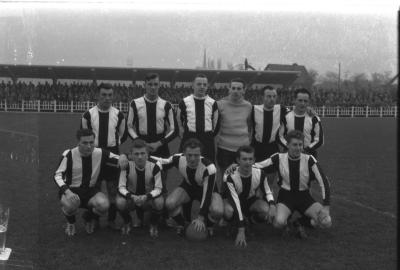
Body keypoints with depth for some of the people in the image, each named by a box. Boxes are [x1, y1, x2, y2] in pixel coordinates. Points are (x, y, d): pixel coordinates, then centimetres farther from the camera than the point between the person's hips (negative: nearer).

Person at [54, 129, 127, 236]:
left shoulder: (101, 153, -8)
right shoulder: (69, 155, -13)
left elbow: (121, 161, 0)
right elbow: (58, 175, -12)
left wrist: (122, 161, -28)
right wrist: (67, 191, -30)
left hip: (91, 191, 2)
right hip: (72, 190, -2)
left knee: (104, 205, -29)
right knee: (70, 205, -36)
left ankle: (88, 218, 12)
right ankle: (70, 222, 7)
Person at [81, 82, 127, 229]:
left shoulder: (118, 115, -1)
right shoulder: (88, 114, -4)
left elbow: (122, 136, 10)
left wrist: (112, 145, 8)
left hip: (113, 153, 0)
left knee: (113, 188, 4)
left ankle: (112, 220, 16)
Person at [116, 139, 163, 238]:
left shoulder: (154, 166, -20)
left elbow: (158, 188, -16)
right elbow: (121, 187, -16)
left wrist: (147, 197, -37)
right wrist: (131, 196, -37)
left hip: (148, 197, 0)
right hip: (131, 197, 1)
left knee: (159, 202, -33)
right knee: (120, 202, -32)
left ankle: (153, 224, 2)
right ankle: (127, 222, 5)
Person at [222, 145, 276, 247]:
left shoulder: (259, 173, -19)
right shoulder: (230, 177, -31)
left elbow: (267, 192, -1)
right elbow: (236, 203, -37)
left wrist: (272, 206, -26)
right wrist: (241, 231, -42)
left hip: (250, 200, 3)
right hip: (232, 200, -3)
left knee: (266, 210, -29)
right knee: (228, 211, -40)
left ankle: (251, 220, 7)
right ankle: (228, 224, 0)